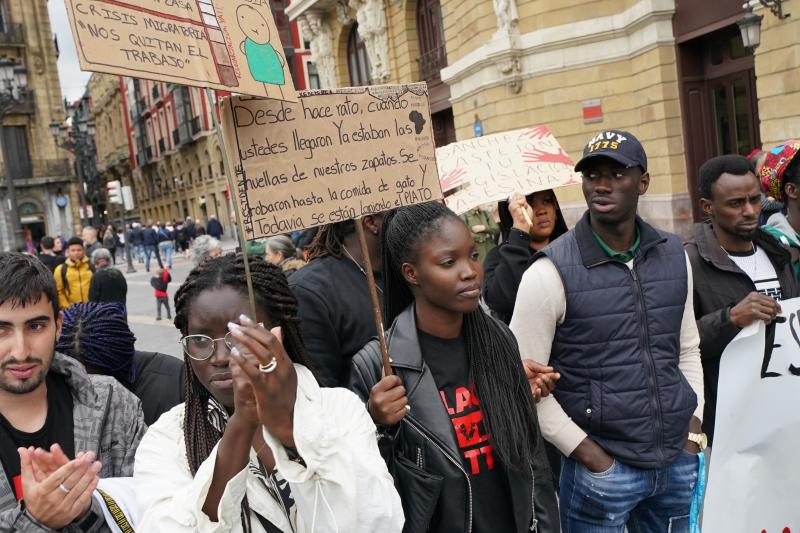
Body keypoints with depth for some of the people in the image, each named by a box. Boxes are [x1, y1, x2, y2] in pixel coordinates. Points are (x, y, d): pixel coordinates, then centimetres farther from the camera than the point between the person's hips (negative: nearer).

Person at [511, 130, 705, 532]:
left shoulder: (673, 255, 3)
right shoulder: (550, 272, -14)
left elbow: (688, 350, 13)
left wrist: (693, 432, 5)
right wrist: (589, 454, -12)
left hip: (679, 462, 5)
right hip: (601, 469, -5)